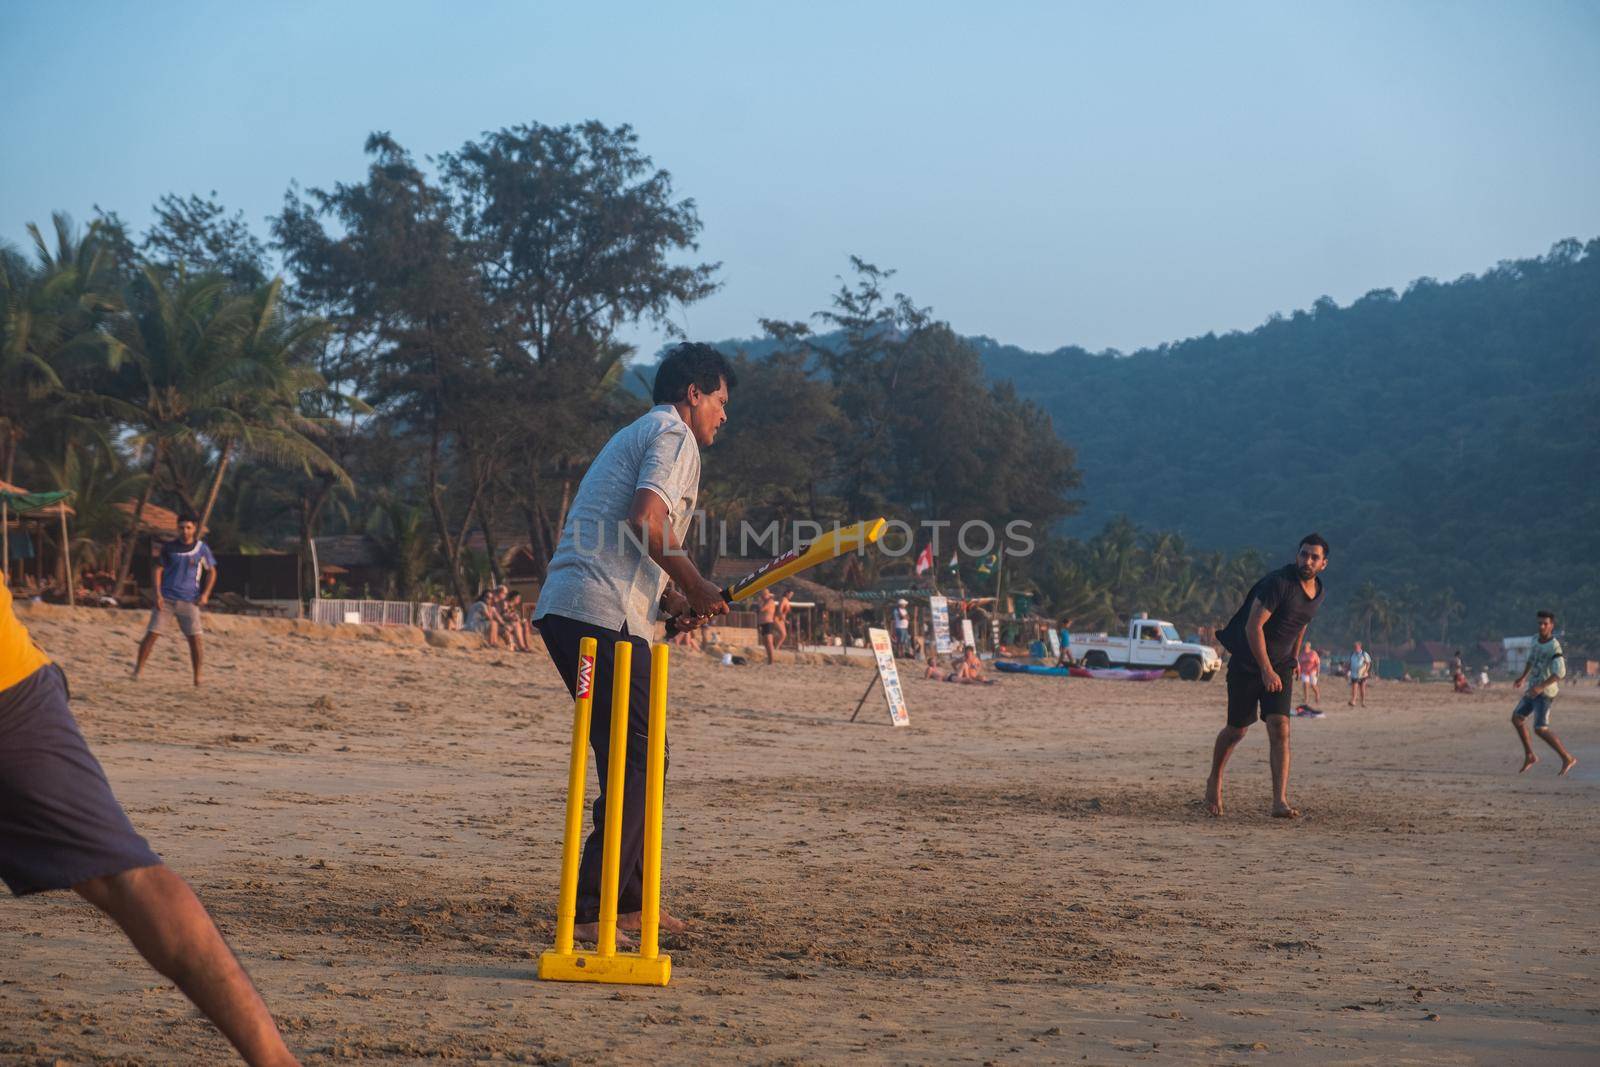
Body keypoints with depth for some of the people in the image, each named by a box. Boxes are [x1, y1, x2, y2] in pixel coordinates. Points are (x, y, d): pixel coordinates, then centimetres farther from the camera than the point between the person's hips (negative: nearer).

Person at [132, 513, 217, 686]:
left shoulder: (201, 548, 4)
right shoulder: (169, 548, 4)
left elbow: (212, 572, 11)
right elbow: (158, 570, 6)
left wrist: (205, 594, -2)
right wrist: (157, 594, -6)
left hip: (189, 601, 0)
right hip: (166, 599, 0)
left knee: (195, 638, -6)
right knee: (151, 634, -7)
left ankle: (198, 678, 3)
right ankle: (137, 671, 0)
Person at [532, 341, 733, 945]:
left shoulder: (635, 436, 29)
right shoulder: (674, 435, -2)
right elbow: (645, 521, -19)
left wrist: (673, 602, 16)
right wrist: (696, 588, -7)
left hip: (563, 611, 10)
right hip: (604, 616, -10)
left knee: (628, 756, 17)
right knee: (636, 761, -9)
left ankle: (629, 900, 23)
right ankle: (593, 912, -13)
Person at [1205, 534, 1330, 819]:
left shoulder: (1317, 594, 3)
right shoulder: (1278, 582, -21)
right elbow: (1253, 626, -24)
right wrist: (1266, 670, -26)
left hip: (1279, 666, 5)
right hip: (1247, 664, -5)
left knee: (1280, 729, -12)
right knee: (1237, 730, 6)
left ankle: (1280, 802, -17)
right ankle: (1214, 781, 33)